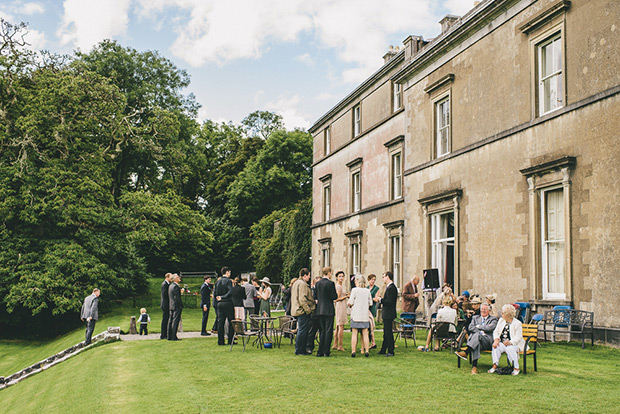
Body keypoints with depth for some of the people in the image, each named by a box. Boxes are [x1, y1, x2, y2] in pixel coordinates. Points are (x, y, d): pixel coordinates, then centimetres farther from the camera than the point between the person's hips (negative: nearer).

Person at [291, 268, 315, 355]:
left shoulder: (296, 283, 19)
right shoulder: (302, 284, -14)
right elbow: (302, 299, -21)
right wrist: (308, 310, -17)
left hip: (297, 311, 11)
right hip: (303, 311, -11)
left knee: (301, 330, 15)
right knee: (303, 330, -6)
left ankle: (301, 349, 20)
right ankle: (299, 350, -4)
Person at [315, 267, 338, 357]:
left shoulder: (317, 283, 6)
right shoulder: (330, 283, -13)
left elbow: (315, 296, 10)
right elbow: (334, 297, -13)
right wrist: (336, 294, 7)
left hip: (319, 310, 6)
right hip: (329, 310, -6)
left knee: (321, 331, 12)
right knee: (328, 331, 0)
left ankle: (320, 352, 12)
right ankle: (326, 352, -1)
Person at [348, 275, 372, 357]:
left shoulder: (354, 290, -8)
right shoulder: (367, 291, 3)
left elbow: (350, 303, -10)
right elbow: (370, 303, 8)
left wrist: (349, 305, 12)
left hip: (356, 315, -3)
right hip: (365, 315, 3)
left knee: (354, 333, 2)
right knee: (365, 334, 8)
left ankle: (353, 351, 0)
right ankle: (366, 351, 6)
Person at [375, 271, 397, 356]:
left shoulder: (391, 288, -19)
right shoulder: (390, 287, 14)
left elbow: (389, 302, -25)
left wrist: (380, 299, -14)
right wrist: (379, 300, 11)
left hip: (389, 314, -11)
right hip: (387, 314, 11)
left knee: (389, 333, -4)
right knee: (386, 333, 16)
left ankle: (391, 351, 2)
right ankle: (383, 350, 25)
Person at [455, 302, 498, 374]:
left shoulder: (493, 319, 19)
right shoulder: (475, 318, 28)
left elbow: (490, 328, -3)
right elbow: (470, 328, 11)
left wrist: (478, 326, 4)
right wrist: (480, 331, -5)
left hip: (487, 341, -2)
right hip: (474, 339, 2)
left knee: (477, 335, -37)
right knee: (477, 344, -37)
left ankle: (465, 353, -51)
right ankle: (474, 366, -49)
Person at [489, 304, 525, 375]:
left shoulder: (518, 323, -6)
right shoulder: (501, 320, 12)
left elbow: (518, 337, -14)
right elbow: (496, 331, 9)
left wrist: (510, 342, -32)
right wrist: (496, 340, -12)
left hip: (514, 344, -4)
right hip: (502, 343, 4)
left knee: (510, 349, -36)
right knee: (496, 347, -28)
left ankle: (516, 368, -22)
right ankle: (495, 365, -25)